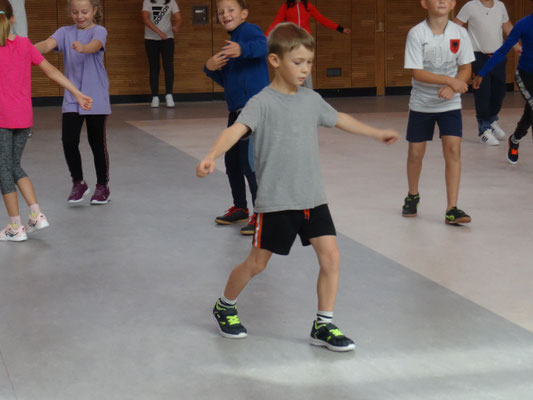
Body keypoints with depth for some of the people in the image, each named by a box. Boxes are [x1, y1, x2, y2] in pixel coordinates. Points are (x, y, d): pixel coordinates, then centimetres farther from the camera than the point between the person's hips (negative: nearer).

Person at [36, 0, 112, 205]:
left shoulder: (99, 31, -5)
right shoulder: (65, 32, 5)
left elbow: (95, 45, -29)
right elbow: (48, 44, -14)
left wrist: (83, 48, -53)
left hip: (96, 98, -3)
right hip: (71, 99, 3)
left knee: (97, 142, 5)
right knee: (69, 141, -6)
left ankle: (103, 186, 22)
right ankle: (78, 183, 14)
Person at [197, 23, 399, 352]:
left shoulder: (311, 99, 8)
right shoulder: (262, 103, -10)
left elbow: (340, 119, 26)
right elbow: (237, 129, -26)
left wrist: (377, 133, 37)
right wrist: (211, 156, -44)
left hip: (313, 198, 5)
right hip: (276, 201, -5)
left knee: (331, 256, -5)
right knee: (257, 263, 6)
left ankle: (323, 326, 9)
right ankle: (225, 307, 33)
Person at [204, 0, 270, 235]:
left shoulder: (249, 30, -9)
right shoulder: (229, 43, 18)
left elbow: (263, 45, -32)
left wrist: (243, 50, -52)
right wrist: (211, 68, 1)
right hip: (236, 109, 10)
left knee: (249, 162, -12)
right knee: (231, 160, 17)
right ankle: (240, 208, 33)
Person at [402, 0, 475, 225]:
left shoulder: (459, 33, -6)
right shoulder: (416, 33, -13)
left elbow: (465, 69, -1)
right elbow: (417, 73, -17)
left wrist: (453, 88, -20)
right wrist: (450, 80, -25)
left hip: (450, 104, 1)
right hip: (421, 103, -1)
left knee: (453, 149, -11)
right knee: (416, 152, 8)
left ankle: (452, 209, -7)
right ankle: (412, 197, 35)